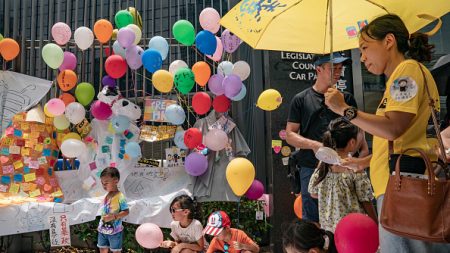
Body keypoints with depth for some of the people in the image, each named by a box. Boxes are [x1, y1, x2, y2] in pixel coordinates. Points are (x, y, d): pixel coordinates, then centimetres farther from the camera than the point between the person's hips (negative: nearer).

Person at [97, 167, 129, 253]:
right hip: (103, 230, 7)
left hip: (115, 231, -7)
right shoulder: (106, 196, 4)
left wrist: (113, 216, -27)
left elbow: (126, 211, -19)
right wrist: (100, 225, 12)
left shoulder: (120, 197, -18)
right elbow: (104, 211, 13)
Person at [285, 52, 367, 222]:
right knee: (311, 219, 5)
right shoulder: (301, 99, 6)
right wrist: (314, 144, -14)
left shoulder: (347, 99, 12)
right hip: (311, 168, -2)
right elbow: (290, 135, 2)